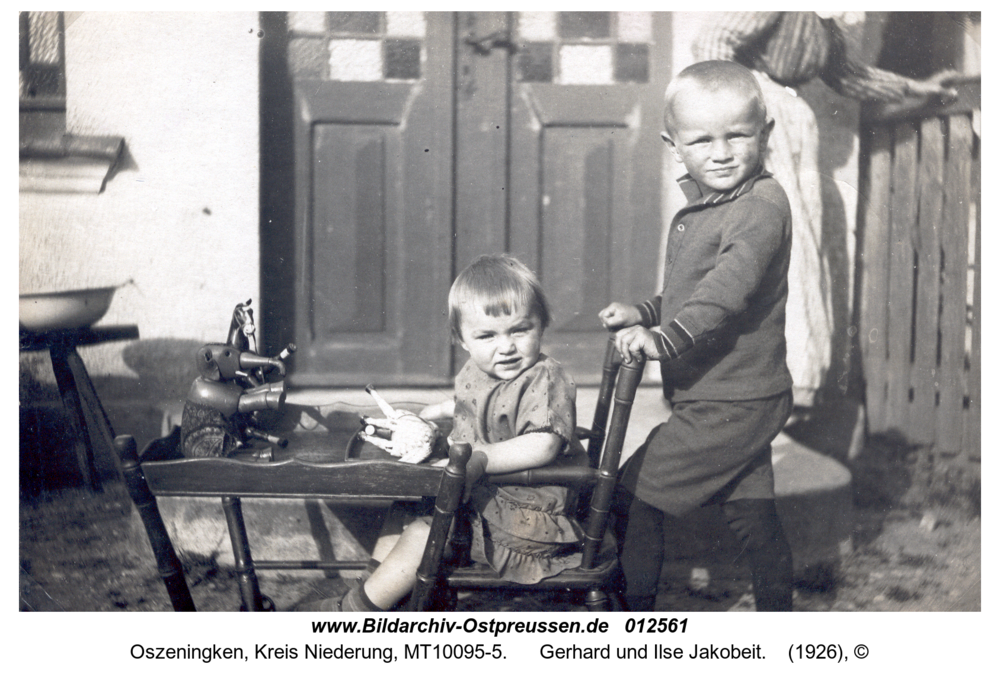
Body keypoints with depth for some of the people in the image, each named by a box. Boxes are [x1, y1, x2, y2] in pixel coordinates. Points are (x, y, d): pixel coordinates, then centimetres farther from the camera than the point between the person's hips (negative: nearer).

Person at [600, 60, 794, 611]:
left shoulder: (761, 207, -18)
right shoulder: (699, 210, 13)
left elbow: (730, 287, -34)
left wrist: (668, 337, -44)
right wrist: (644, 313, 11)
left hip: (730, 407, -10)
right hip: (738, 402, 10)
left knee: (633, 495, -4)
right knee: (752, 514, 17)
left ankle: (635, 607, 8)